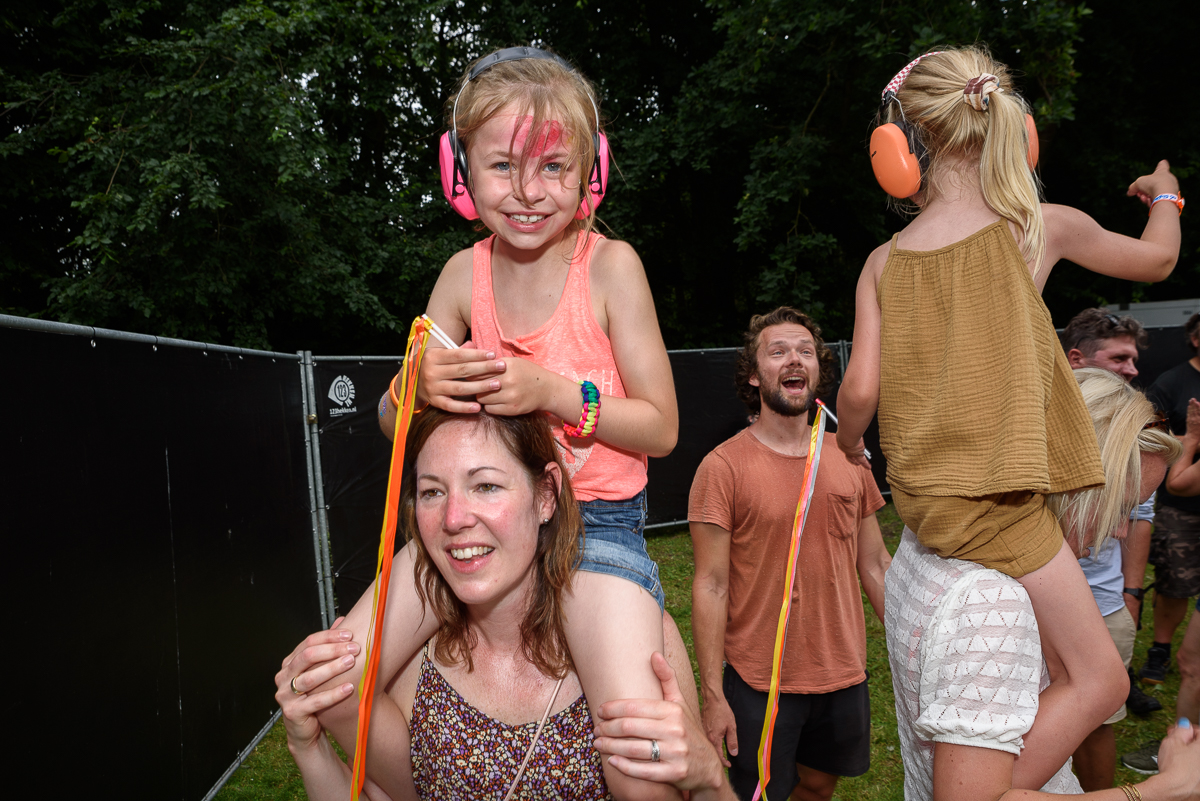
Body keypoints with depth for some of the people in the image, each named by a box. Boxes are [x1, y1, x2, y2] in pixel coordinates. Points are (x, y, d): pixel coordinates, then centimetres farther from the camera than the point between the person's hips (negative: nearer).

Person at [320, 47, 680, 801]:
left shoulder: (610, 264, -10)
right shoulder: (465, 273, 0)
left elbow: (661, 428, -8)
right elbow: (392, 422, 6)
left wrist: (555, 390, -23)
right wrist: (418, 387, -18)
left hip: (598, 518, -4)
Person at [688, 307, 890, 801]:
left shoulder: (848, 459, 3)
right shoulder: (723, 467, -12)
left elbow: (875, 565, 9)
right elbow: (711, 587, -12)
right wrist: (713, 695, -13)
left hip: (844, 676, 4)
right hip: (759, 683, -4)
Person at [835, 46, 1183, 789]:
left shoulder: (884, 262, 3)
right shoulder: (1039, 226, -1)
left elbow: (859, 392, -2)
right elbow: (1157, 260, 18)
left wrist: (849, 449, 20)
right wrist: (1165, 196, 39)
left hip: (924, 491, 5)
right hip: (996, 499, -5)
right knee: (1099, 678, 7)